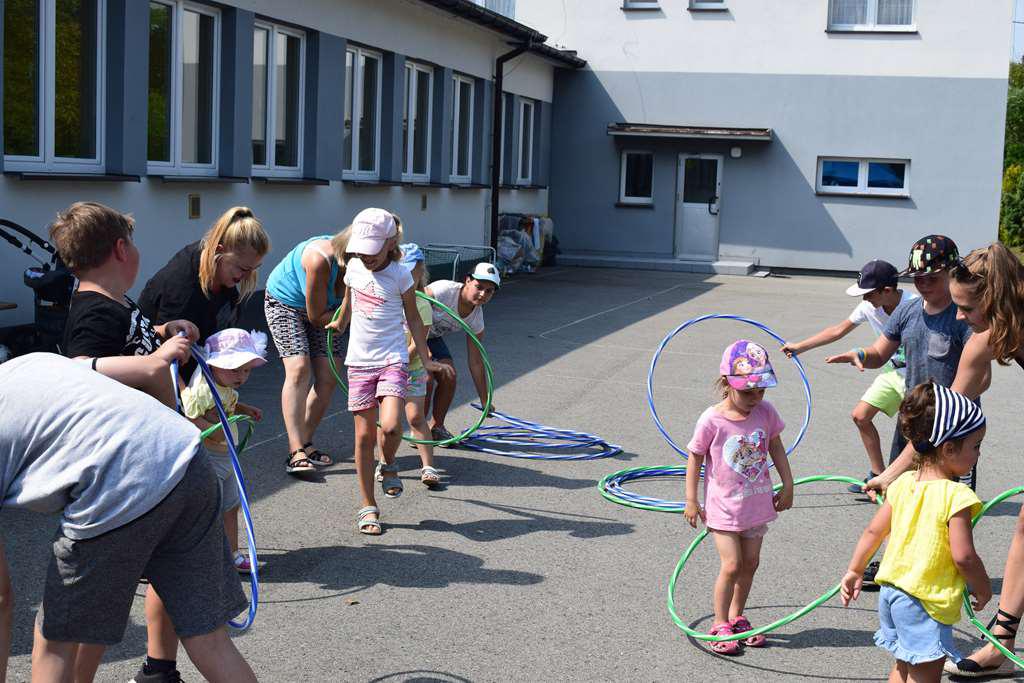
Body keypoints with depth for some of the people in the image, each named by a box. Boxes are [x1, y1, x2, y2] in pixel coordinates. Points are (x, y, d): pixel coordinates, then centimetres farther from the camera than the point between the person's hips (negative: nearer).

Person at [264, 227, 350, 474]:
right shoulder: (320, 259, -38)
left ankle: (305, 443, 11)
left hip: (323, 309, 6)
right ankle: (296, 452, -24)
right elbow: (317, 317, -29)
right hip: (285, 302, -6)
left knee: (328, 377, -4)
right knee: (299, 368, -21)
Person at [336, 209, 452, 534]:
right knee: (364, 435, 3)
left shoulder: (400, 275, -7)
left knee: (390, 426, -21)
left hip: (392, 360, -3)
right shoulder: (354, 268, 3)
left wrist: (425, 359, 5)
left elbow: (413, 318, 3)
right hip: (359, 361, 3)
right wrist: (339, 323, 39)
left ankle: (388, 465, 14)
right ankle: (368, 507, 13)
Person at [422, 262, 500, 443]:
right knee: (426, 379, -18)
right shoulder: (445, 290, -33)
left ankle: (436, 428, 14)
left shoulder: (476, 317, -12)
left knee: (449, 378, -5)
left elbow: (475, 362, -4)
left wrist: (485, 401, -2)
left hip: (432, 337, 7)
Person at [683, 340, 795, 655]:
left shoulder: (766, 412, -7)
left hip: (757, 503, 5)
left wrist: (787, 485, 9)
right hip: (724, 507, -5)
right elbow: (695, 458, -9)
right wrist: (691, 501, -7)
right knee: (732, 565, -7)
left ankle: (736, 617, 31)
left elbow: (776, 447, 8)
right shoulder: (712, 420, -19)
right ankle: (720, 625, 9)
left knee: (750, 563, 13)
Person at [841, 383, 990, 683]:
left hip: (892, 591, 7)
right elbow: (963, 557, -21)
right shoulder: (957, 496, -19)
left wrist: (855, 571, 18)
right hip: (927, 602, -7)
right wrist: (983, 589, -4)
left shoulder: (903, 483, 2)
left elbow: (873, 531, 7)